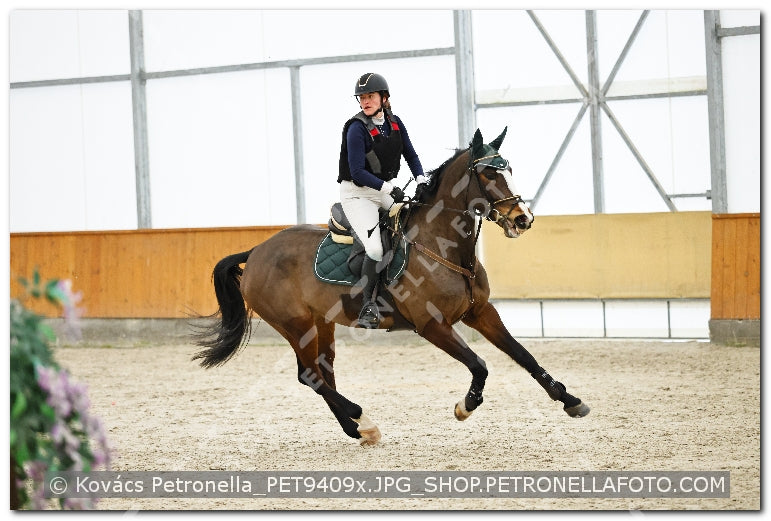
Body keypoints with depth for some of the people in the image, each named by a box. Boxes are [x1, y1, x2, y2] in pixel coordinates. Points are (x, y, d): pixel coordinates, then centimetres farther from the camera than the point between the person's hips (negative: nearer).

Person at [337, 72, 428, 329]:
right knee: (375, 249, -22)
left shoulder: (395, 123, 3)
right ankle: (368, 305, -14)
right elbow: (357, 172, -21)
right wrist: (389, 188, -28)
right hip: (357, 194, -7)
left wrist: (422, 180, -7)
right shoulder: (357, 128, -16)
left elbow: (411, 155, 11)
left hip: (387, 190, 7)